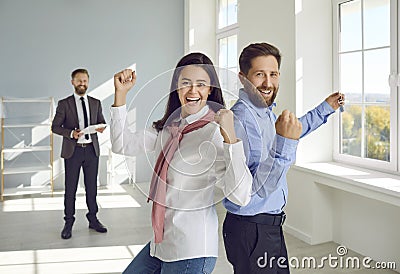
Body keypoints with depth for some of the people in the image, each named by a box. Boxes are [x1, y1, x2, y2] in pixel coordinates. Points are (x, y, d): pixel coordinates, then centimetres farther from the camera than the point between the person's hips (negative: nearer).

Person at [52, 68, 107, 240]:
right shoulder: (64, 104, 1)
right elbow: (55, 126, -1)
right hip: (73, 150, -3)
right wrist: (71, 133, -18)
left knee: (92, 186, 10)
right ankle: (68, 223, 14)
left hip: (92, 150, 3)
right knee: (70, 188, 3)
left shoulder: (95, 103, 10)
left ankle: (93, 219, 22)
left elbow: (102, 121, 15)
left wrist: (101, 127, -9)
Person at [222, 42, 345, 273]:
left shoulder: (265, 112, 6)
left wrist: (326, 108, 31)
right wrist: (283, 146, -38)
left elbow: (295, 129, 29)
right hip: (250, 231, -9)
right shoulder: (241, 119, -25)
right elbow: (246, 194, -31)